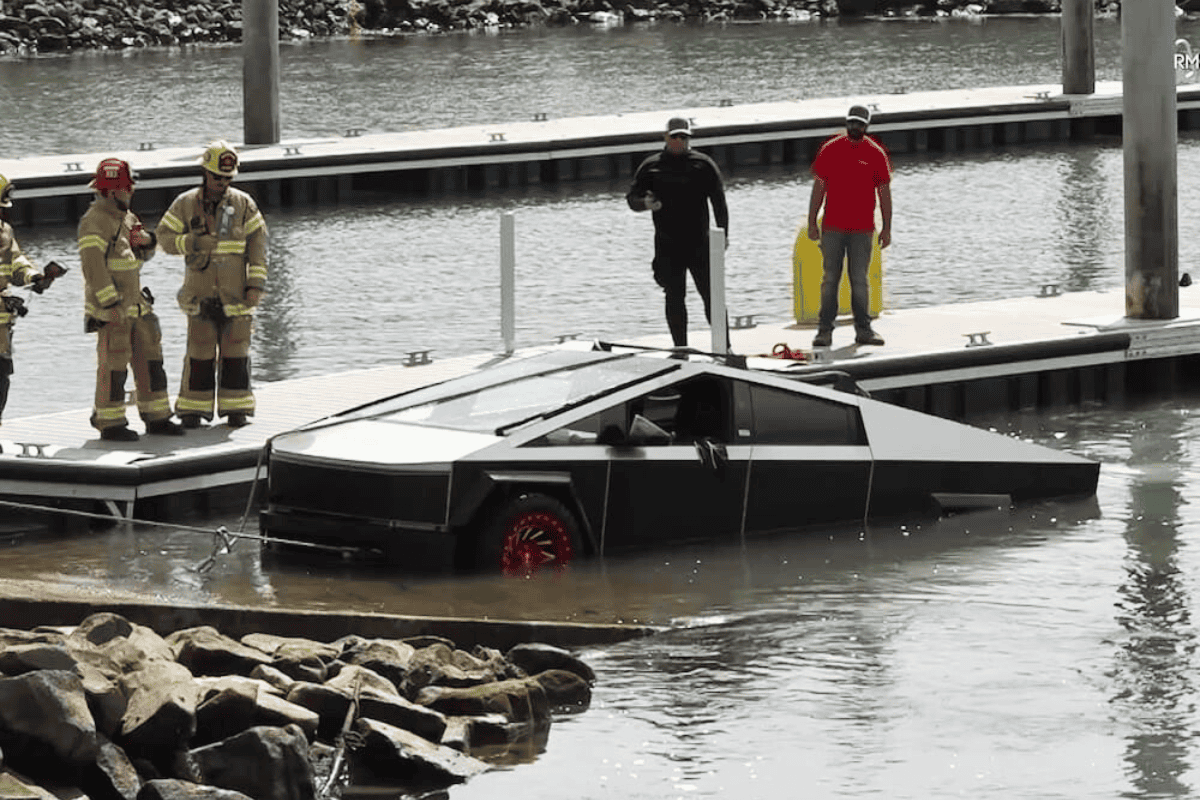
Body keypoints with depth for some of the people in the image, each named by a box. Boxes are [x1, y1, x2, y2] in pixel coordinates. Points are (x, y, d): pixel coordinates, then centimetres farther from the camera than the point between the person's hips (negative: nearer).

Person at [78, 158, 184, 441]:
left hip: (135, 303, 9)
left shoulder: (126, 217, 14)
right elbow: (93, 266, -22)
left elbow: (145, 254, 25)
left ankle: (156, 418, 16)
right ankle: (110, 425, 2)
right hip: (109, 306, -9)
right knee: (114, 365, -5)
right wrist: (111, 304, -26)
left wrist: (146, 240, 0)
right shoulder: (94, 222, -14)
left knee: (149, 359, 9)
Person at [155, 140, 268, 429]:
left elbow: (258, 244, 0)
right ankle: (193, 409, 5)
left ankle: (235, 409, 8)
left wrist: (256, 285, -7)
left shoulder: (243, 204, 0)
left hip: (235, 294, 0)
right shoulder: (185, 204, 0)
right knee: (200, 352, -1)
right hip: (201, 294, 0)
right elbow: (165, 237, -1)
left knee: (235, 350, 2)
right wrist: (192, 243, -20)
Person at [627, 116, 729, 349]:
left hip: (699, 244, -1)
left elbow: (719, 201, 5)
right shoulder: (651, 166, 6)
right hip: (667, 246, 1)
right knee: (674, 297, 3)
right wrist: (644, 203, -15)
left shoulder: (703, 165, 4)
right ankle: (680, 347, 10)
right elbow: (631, 197, 8)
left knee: (711, 295, -4)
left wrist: (723, 234, -3)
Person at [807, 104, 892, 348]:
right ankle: (825, 330, 4)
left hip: (862, 230, 0)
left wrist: (887, 228, 1)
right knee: (830, 279, 1)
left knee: (860, 281, 3)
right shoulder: (830, 150, 3)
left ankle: (863, 329, 8)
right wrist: (812, 223, 2)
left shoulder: (876, 153, 2)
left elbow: (884, 193, 5)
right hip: (832, 228, 0)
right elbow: (818, 188, 6)